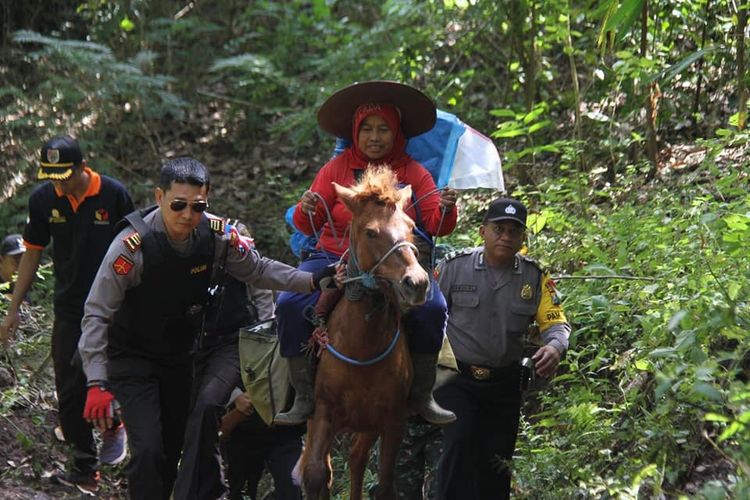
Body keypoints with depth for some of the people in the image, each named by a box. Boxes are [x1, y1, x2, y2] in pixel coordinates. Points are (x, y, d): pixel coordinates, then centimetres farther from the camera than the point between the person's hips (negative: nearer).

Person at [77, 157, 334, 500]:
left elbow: (258, 271, 4)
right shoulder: (133, 245, -28)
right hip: (132, 358, -5)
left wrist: (314, 281, -9)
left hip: (178, 356, 5)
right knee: (148, 450, -19)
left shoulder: (217, 235, -14)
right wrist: (97, 384, -31)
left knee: (173, 448, 14)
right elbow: (96, 315, -25)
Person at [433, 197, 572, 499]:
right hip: (456, 376, -3)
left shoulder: (535, 276, 0)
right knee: (459, 443, -22)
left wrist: (554, 347, -24)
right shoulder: (454, 266, -6)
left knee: (498, 457, 10)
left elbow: (556, 322, -1)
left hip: (504, 382, 3)